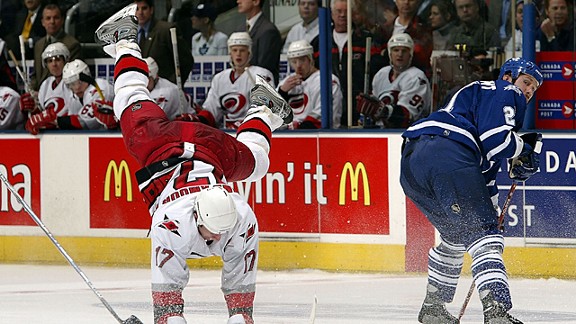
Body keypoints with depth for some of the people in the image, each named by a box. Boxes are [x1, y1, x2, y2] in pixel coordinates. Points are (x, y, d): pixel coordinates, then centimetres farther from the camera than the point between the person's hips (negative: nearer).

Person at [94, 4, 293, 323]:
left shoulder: (243, 222, -35)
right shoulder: (173, 224, -44)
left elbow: (240, 281, -25)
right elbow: (167, 282, -38)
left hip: (211, 150, 2)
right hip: (161, 151, -2)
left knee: (251, 159, 31)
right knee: (137, 112, 25)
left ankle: (263, 107, 57)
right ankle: (124, 40, 44)